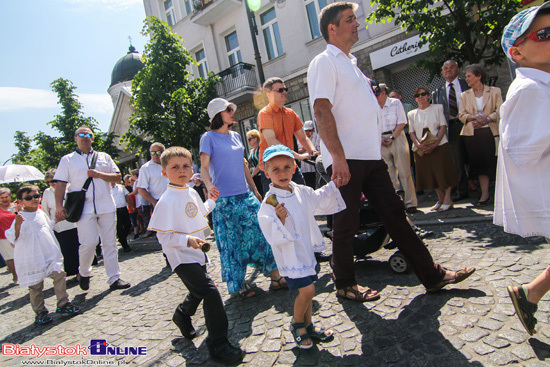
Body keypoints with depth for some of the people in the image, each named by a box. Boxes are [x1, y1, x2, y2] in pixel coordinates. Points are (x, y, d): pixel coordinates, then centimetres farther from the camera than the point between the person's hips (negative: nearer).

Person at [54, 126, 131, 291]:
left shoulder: (104, 157, 15)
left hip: (106, 207, 2)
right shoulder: (67, 160, 10)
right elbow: (60, 184, 4)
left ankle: (114, 278, 10)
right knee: (88, 243, -9)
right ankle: (84, 273, 20)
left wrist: (99, 174, -8)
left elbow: (118, 177, 8)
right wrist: (59, 206, -7)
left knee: (110, 243, 3)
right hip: (84, 208, -2)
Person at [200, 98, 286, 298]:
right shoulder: (209, 138, -1)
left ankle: (276, 277, 11)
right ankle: (239, 285, 17)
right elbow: (204, 167, -10)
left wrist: (255, 190, 18)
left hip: (245, 195, 5)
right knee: (232, 242, 2)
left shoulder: (236, 136, 15)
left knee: (261, 233, 2)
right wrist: (209, 185, -30)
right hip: (224, 198, -5)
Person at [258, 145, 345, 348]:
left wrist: (334, 185, 14)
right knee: (307, 290, -9)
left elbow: (319, 200, 20)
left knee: (306, 289, 18)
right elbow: (273, 237, -25)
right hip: (289, 254, -7)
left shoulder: (301, 192, 0)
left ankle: (308, 325, 38)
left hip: (306, 249, 7)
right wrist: (279, 219, -41)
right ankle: (296, 324, 19)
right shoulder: (270, 202, -21)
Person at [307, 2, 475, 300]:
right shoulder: (324, 62, -5)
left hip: (370, 156, 9)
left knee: (395, 215, 11)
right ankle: (345, 284, 21)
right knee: (346, 225, 2)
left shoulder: (350, 62, 24)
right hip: (345, 159, -8)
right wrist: (338, 157, -25)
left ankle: (432, 275, 22)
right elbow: (322, 111, -18)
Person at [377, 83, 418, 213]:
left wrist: (392, 138, -11)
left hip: (397, 138, -3)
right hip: (382, 142, 3)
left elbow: (402, 123, -4)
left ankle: (410, 203, 0)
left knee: (404, 172, -6)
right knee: (389, 174, 2)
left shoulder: (396, 103, 3)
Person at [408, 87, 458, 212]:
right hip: (422, 149, 3)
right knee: (430, 174, 7)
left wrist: (435, 144, -15)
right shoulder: (412, 114, 12)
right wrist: (418, 144, -14)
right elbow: (411, 132, 6)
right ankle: (440, 199, 21)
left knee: (443, 171, -4)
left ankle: (447, 200, 5)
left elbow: (443, 127, -2)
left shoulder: (437, 108, 6)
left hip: (439, 145, -3)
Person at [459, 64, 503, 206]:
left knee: (495, 162, -4)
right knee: (479, 162, 0)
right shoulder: (464, 95, 14)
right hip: (472, 134, 2)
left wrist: (486, 119, -16)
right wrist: (474, 117, -15)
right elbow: (462, 115, 4)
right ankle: (485, 194, 5)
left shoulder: (495, 91, 8)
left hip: (491, 132, -2)